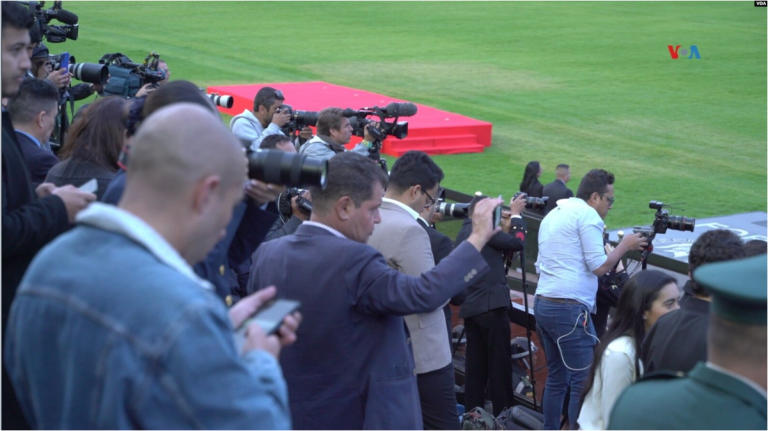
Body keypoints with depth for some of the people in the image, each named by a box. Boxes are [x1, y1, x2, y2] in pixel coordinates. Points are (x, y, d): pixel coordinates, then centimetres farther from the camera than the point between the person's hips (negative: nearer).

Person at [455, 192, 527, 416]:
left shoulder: (464, 232, 18)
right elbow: (517, 243, -12)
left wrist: (505, 228, 19)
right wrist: (516, 215, 0)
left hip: (470, 307, 9)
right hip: (490, 304, -9)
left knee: (475, 364, 10)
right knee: (499, 364, -3)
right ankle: (503, 415, -1)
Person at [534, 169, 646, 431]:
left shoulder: (552, 215, 20)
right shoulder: (588, 214, -7)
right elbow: (599, 266, -10)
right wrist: (625, 245, 3)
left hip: (542, 303, 9)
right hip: (569, 308, -9)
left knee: (556, 377, 15)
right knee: (585, 380, -6)